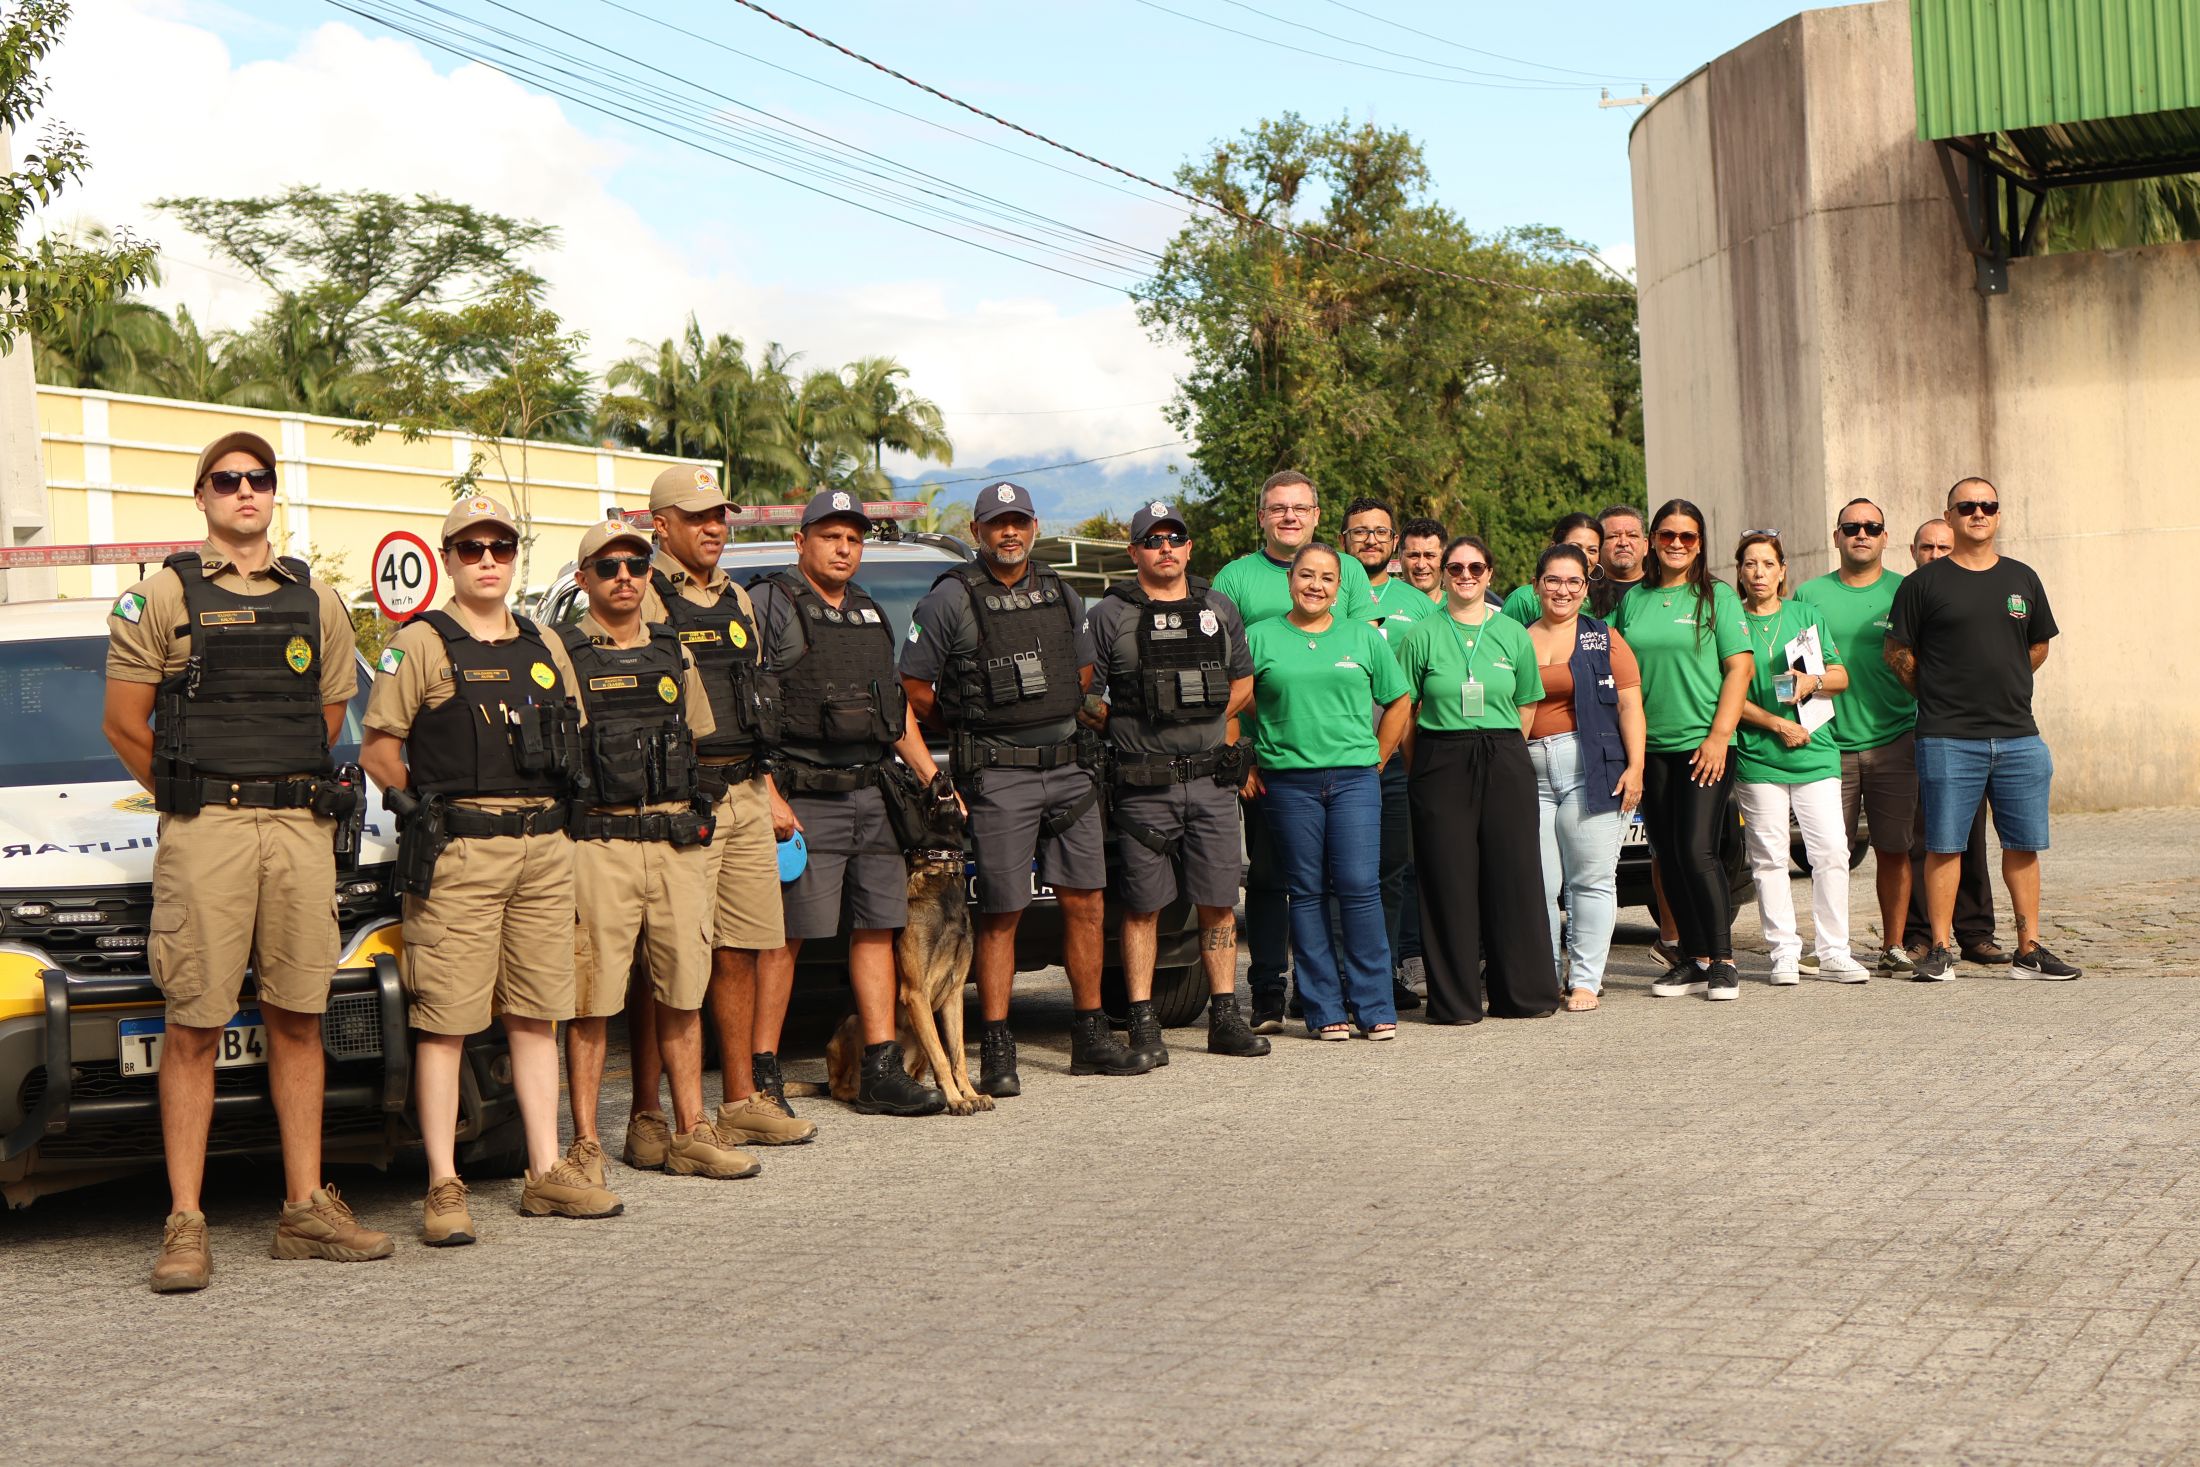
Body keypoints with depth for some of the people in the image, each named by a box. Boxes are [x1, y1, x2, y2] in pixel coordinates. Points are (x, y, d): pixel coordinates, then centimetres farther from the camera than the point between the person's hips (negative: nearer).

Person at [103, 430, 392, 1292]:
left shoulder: (316, 603, 15)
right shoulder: (162, 596, 4)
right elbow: (123, 723, 3)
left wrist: (289, 790, 13)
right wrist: (192, 799, 7)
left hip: (301, 828, 4)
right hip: (203, 835, -3)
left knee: (298, 1020, 6)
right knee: (193, 1028, -5)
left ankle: (306, 1210, 12)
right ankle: (185, 1227, -3)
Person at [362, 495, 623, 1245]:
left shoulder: (545, 646, 16)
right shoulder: (421, 643, -1)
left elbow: (571, 745, 24)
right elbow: (377, 747, -3)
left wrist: (551, 812, 14)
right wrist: (427, 811, -4)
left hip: (544, 849, 6)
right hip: (457, 855, -6)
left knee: (537, 1015, 9)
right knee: (444, 1021, -4)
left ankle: (546, 1174, 15)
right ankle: (444, 1189, -2)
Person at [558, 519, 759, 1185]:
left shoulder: (674, 654, 17)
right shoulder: (560, 654, 1)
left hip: (678, 841, 5)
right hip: (598, 846, -5)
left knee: (682, 990, 7)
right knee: (593, 998, -4)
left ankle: (691, 1133, 14)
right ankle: (585, 1144, 0)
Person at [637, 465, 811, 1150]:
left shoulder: (737, 601, 20)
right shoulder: (645, 597, -4)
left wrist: (769, 791, 22)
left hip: (745, 798, 7)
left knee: (737, 954, 11)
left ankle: (744, 1100, 18)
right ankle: (648, 1115, -3)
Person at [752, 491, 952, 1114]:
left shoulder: (871, 613, 19)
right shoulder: (771, 605, -4)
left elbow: (897, 707, 26)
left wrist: (934, 779, 18)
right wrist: (767, 796, -19)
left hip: (871, 798, 7)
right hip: (804, 802, -7)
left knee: (877, 929, 6)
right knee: (782, 938, -7)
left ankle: (882, 1073, 10)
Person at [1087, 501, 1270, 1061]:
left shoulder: (1219, 610, 12)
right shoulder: (1109, 616, 0)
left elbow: (1243, 682, 21)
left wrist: (1213, 722, 9)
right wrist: (1125, 729, -3)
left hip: (1212, 782, 3)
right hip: (1144, 787, -3)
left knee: (1219, 904, 5)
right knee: (1142, 907, 0)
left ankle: (1225, 1019, 12)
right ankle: (1144, 1025, 4)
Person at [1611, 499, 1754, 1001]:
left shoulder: (1717, 597, 0)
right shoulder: (1633, 599, 11)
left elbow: (1739, 668, -5)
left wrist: (1719, 736, -12)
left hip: (1702, 745, -4)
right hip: (1649, 747, 4)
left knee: (1698, 852, -13)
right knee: (1668, 858, 6)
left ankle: (1723, 960, -4)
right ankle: (1694, 959, 14)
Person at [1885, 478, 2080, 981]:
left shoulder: (2022, 579, 12)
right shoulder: (1925, 582, 1)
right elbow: (1898, 652, 5)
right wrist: (1936, 695, 5)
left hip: (2018, 736, 4)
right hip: (1948, 740, -4)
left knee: (2023, 846, 6)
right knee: (1944, 845, -2)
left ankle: (2029, 950, 13)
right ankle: (1941, 950, 4)